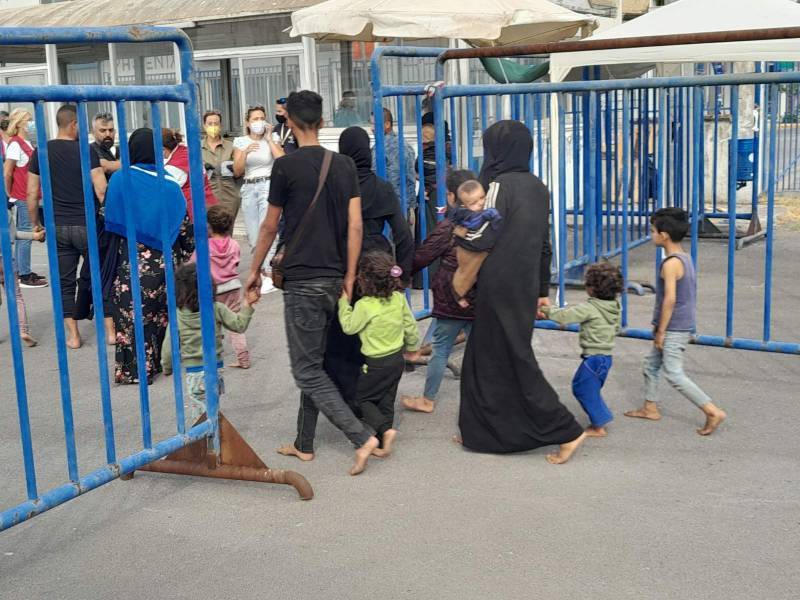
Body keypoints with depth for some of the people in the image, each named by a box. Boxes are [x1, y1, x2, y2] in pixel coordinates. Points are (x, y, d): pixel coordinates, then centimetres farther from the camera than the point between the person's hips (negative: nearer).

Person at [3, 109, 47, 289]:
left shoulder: (26, 143, 13)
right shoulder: (15, 144, -13)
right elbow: (6, 173, -17)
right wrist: (10, 194, -6)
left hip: (29, 196, 8)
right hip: (22, 198, -8)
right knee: (25, 235, -5)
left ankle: (24, 271, 21)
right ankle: (24, 276, 0)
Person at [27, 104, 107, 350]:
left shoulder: (41, 152, 3)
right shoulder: (86, 151, -9)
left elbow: (32, 194, 5)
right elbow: (102, 192, -14)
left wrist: (35, 224, 16)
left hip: (58, 227, 3)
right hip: (86, 225, -3)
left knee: (65, 282, 9)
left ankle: (73, 335, 10)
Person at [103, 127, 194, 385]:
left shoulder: (120, 179, -7)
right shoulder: (169, 183, 0)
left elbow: (110, 220, -4)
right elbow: (183, 225, 2)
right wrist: (186, 257, 12)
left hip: (131, 259, -3)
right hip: (164, 259, 3)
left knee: (131, 314, 4)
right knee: (157, 313, 14)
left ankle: (133, 368, 6)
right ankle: (152, 362, 21)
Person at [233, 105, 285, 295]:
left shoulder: (271, 140, 4)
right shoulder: (241, 142, 9)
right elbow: (237, 171, 4)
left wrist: (269, 138, -6)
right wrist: (245, 152, -12)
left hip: (268, 186, -4)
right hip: (249, 188, 4)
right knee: (253, 235, 7)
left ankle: (269, 276, -12)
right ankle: (262, 270, 21)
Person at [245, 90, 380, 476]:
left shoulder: (286, 166, -8)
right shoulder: (344, 165, 6)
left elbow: (270, 226, -2)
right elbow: (355, 225, 1)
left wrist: (255, 270, 11)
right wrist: (349, 277, 4)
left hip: (301, 281, -6)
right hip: (334, 279, 6)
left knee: (308, 371, -1)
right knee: (313, 364, 16)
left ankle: (362, 437, -11)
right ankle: (304, 444, 23)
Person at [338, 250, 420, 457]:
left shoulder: (365, 305, -22)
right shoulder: (399, 298, -4)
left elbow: (349, 327, -8)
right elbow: (410, 324, 6)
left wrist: (344, 302, 1)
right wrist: (413, 346, 22)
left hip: (377, 363, -6)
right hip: (397, 358, 6)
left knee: (362, 398, 10)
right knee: (386, 401, 14)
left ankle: (385, 428, -9)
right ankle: (382, 444, 18)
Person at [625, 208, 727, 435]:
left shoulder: (671, 264, -21)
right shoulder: (685, 258, 8)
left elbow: (670, 299, -24)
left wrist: (660, 331, -17)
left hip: (674, 329, -10)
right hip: (684, 325, 10)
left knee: (674, 374, -5)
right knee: (651, 364, 19)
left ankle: (713, 412, -3)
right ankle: (650, 408, 30)